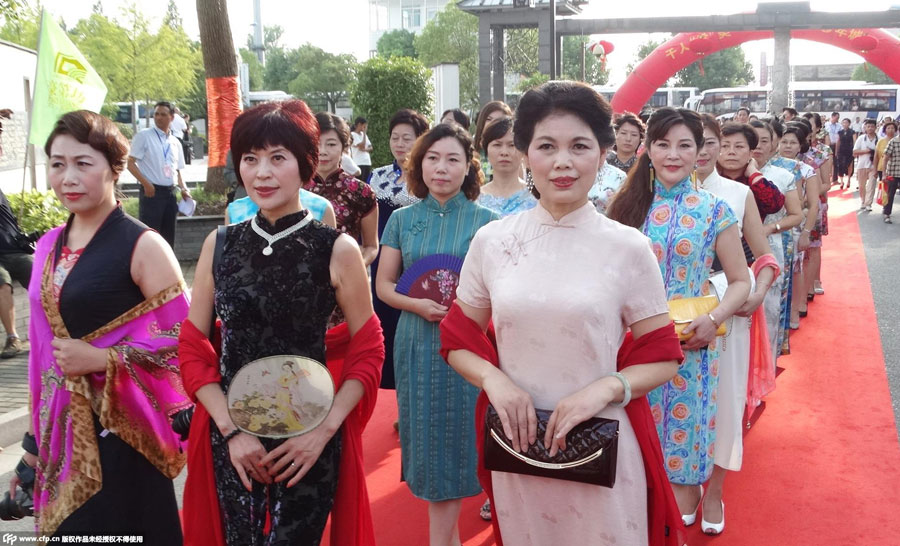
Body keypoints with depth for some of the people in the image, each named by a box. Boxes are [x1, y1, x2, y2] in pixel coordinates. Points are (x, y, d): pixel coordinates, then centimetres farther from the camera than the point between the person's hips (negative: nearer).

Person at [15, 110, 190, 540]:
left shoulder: (143, 246, -12)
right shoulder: (50, 246, 8)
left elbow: (181, 342, -15)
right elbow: (43, 347, 13)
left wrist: (100, 360, -18)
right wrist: (36, 435, 15)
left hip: (121, 429, -6)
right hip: (62, 429, 6)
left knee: (121, 529, 5)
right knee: (69, 528, 16)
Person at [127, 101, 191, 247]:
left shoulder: (175, 142, 13)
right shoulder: (144, 135, -2)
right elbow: (130, 163, -6)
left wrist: (183, 189, 4)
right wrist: (146, 183, -17)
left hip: (170, 192, 6)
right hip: (151, 191, -6)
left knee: (168, 235, 10)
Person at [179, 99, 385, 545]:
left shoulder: (338, 250, -7)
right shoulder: (219, 245, 0)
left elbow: (368, 351, -2)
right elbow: (192, 348, 3)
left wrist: (324, 430, -11)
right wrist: (230, 429, -7)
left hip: (310, 442, -2)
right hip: (229, 440, 2)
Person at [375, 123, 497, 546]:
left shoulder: (483, 220, -1)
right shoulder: (402, 219, 5)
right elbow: (383, 286, 5)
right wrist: (418, 305, -13)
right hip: (417, 342, 2)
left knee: (455, 436, 3)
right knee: (425, 435, 9)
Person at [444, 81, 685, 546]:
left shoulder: (628, 247, -6)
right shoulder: (491, 242, -2)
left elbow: (662, 357, -1)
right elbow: (458, 341, 6)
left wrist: (606, 388, -19)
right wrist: (493, 378, -13)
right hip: (517, 442, 2)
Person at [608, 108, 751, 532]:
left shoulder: (714, 211, -2)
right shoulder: (628, 207, 3)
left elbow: (740, 281, 1)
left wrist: (713, 320, -16)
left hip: (690, 346, -2)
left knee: (681, 429, 6)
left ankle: (680, 519, 25)